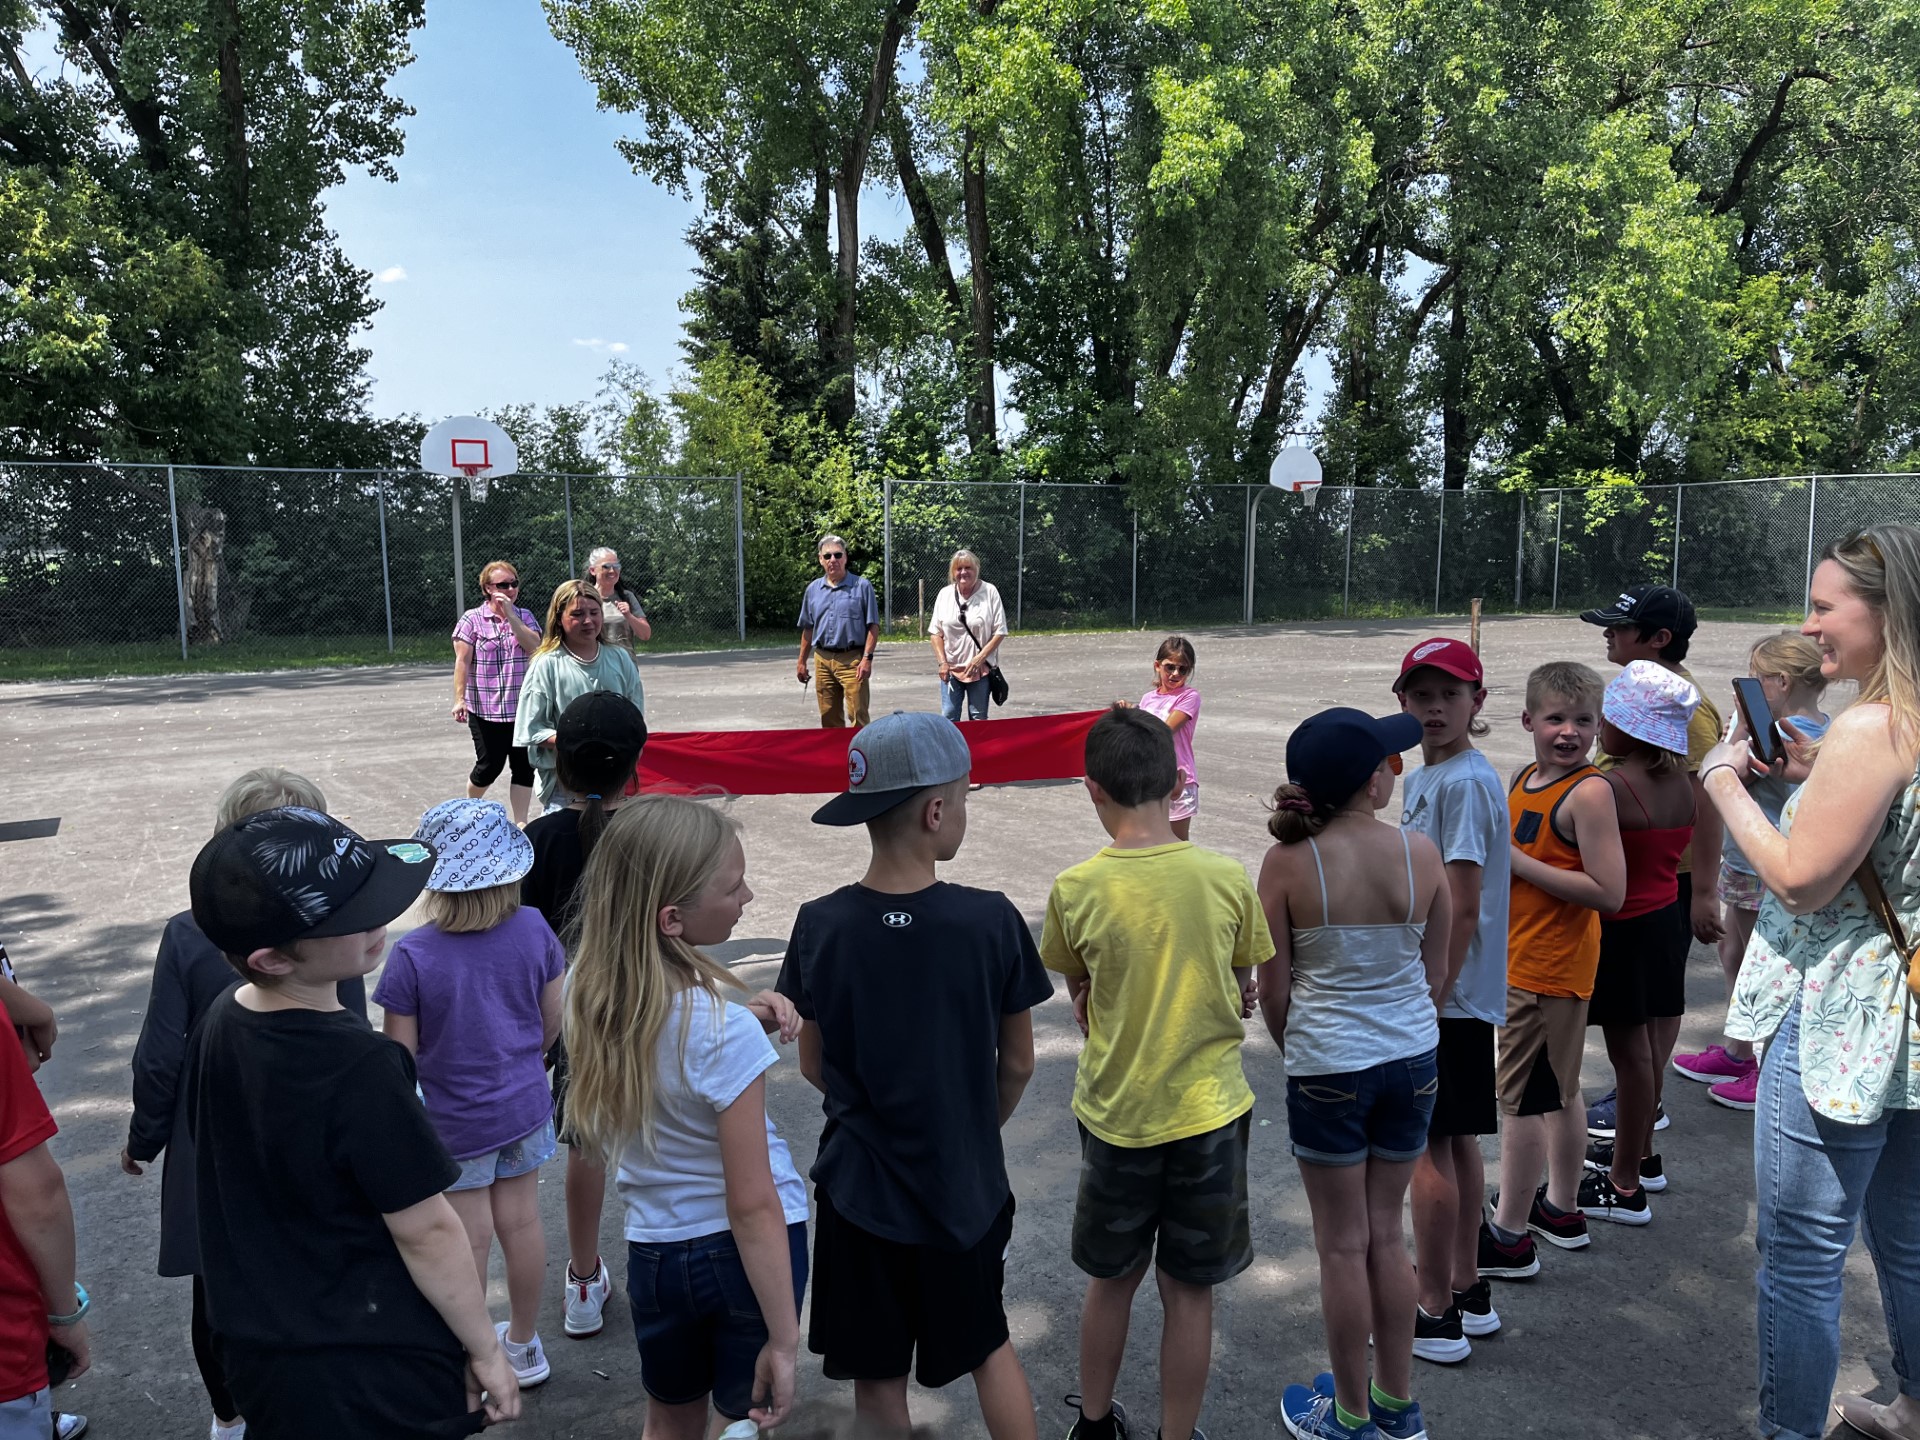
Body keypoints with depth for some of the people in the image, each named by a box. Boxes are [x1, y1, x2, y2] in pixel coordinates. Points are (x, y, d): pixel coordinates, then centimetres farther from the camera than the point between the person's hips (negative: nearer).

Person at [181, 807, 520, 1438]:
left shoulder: (218, 1022, -6)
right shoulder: (357, 1070, -30)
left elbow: (240, 1175, 8)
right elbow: (425, 1230, -22)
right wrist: (486, 1350, -10)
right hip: (376, 1380, -7)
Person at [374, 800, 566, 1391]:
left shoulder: (412, 956, -24)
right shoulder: (533, 931, -13)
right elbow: (552, 1020, -1)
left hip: (455, 1120, -3)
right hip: (524, 1105, 3)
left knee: (470, 1237, 12)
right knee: (521, 1221, 18)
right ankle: (523, 1345, 37)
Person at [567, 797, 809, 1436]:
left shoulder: (589, 991, -10)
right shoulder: (723, 1028, -30)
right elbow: (752, 1205, -25)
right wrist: (784, 1340, -16)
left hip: (654, 1250, 5)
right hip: (744, 1249, -5)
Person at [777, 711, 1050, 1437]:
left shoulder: (820, 926, -15)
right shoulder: (990, 921, -18)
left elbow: (814, 1065, -3)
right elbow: (1017, 1064, -6)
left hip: (858, 1186, 0)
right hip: (968, 1184, 0)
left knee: (878, 1378, 17)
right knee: (988, 1344, 25)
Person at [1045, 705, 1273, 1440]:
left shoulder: (1074, 889, -14)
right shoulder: (1226, 878, -12)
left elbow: (1080, 995, 1)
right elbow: (1242, 990, 1)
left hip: (1115, 1113, 1)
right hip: (1209, 1112, 0)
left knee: (1112, 1279, 21)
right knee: (1189, 1291, 15)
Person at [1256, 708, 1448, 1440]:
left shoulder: (1288, 863, -17)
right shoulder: (1421, 853, -10)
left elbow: (1274, 989, -9)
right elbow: (1435, 974, 1)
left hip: (1329, 1068, -3)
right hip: (1412, 1059, 3)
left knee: (1344, 1245, 12)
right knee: (1387, 1233, 20)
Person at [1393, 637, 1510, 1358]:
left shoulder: (1465, 783, -18)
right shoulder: (1422, 778, 11)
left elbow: (1463, 910, -21)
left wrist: (1429, 1000, -19)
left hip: (1447, 999, -9)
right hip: (1455, 996, 9)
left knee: (1426, 1145, 0)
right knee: (1454, 1139, 17)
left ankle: (1433, 1313, 12)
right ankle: (1467, 1291, 30)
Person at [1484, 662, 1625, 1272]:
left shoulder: (1589, 793, -19)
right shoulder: (1524, 779, 7)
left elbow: (1609, 893, -24)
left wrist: (1517, 861, -22)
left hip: (1547, 969, -9)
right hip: (1522, 960, 9)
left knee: (1520, 1098, 0)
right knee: (1558, 1091, 21)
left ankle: (1510, 1235, 13)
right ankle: (1561, 1209, 37)